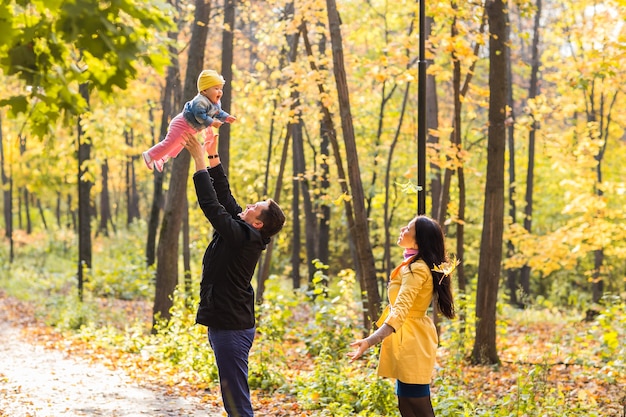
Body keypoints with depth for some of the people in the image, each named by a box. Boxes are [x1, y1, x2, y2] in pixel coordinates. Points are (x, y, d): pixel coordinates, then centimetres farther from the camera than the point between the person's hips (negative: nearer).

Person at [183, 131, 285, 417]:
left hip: (232, 328, -10)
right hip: (225, 324, 10)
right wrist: (212, 156, 13)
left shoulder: (244, 237, -17)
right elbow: (224, 196, 15)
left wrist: (200, 160, -15)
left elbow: (212, 206, -21)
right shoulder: (242, 233, 8)